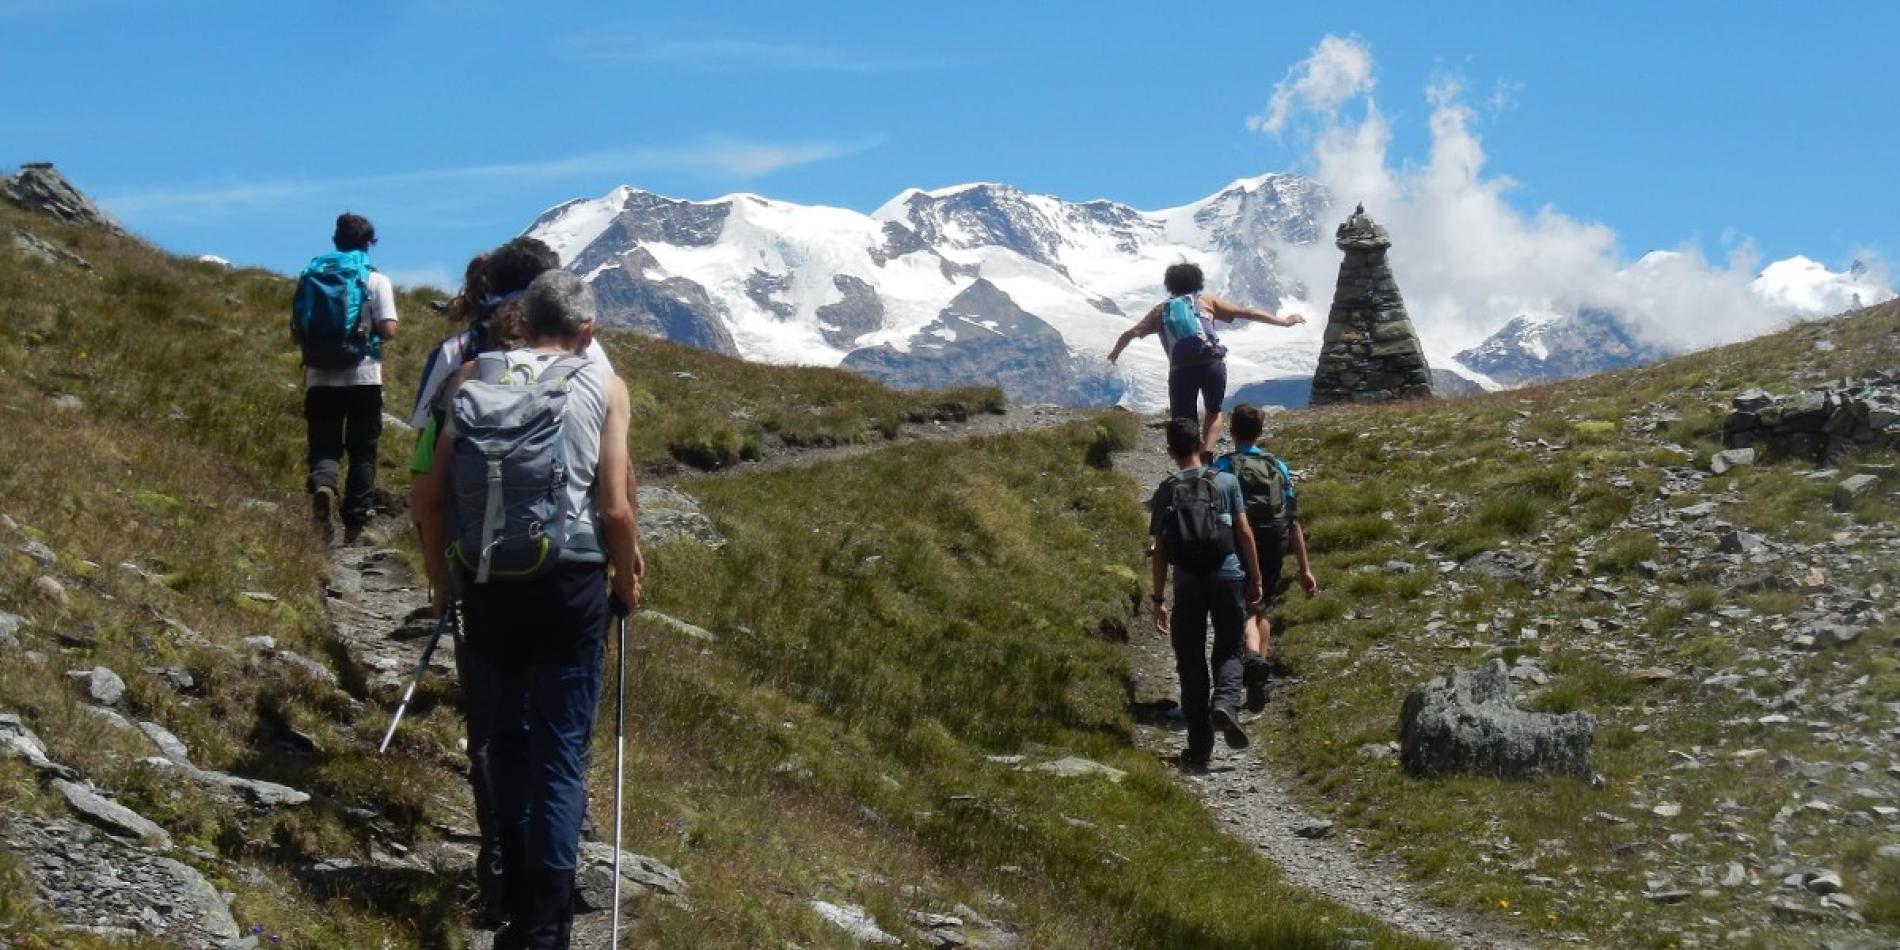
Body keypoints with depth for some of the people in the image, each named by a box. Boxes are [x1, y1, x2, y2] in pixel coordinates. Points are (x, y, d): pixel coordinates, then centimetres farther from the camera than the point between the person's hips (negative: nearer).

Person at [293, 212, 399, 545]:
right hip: (364, 377, -1)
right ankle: (356, 523, 8)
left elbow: (296, 334, 3)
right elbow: (388, 329, -11)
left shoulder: (312, 277, 4)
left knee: (324, 445, 6)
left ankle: (322, 484, -26)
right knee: (362, 451, 9)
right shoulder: (376, 281, -3)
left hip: (321, 378, 1)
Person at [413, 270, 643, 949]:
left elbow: (430, 494, 3)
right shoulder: (604, 388, 0)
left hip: (486, 580, 3)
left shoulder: (474, 376, 6)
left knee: (508, 735, 19)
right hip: (569, 582, -3)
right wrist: (628, 582, 10)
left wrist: (439, 576, 17)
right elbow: (616, 510, -7)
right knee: (562, 752, 3)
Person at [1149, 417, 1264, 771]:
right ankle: (1226, 702, -19)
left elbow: (1159, 551, 1)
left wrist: (1158, 599, 6)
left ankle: (1200, 746, 7)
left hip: (1187, 583, 0)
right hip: (1228, 578, 0)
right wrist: (1255, 578, 8)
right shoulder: (1226, 482, 0)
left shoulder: (1165, 493, 1)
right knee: (1228, 651, 13)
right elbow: (1245, 533, -1)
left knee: (1191, 662, 8)